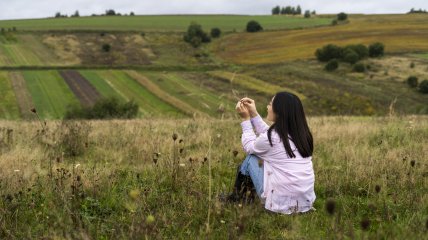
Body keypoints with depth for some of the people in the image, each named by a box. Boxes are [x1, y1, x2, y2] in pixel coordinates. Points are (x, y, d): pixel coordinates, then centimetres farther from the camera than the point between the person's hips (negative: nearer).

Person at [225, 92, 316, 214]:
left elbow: (249, 147, 6)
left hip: (281, 204, -7)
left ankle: (236, 197, 29)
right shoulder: (301, 134, 3)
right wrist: (253, 114, 18)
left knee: (251, 158, 11)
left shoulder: (273, 137, -15)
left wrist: (246, 119, 13)